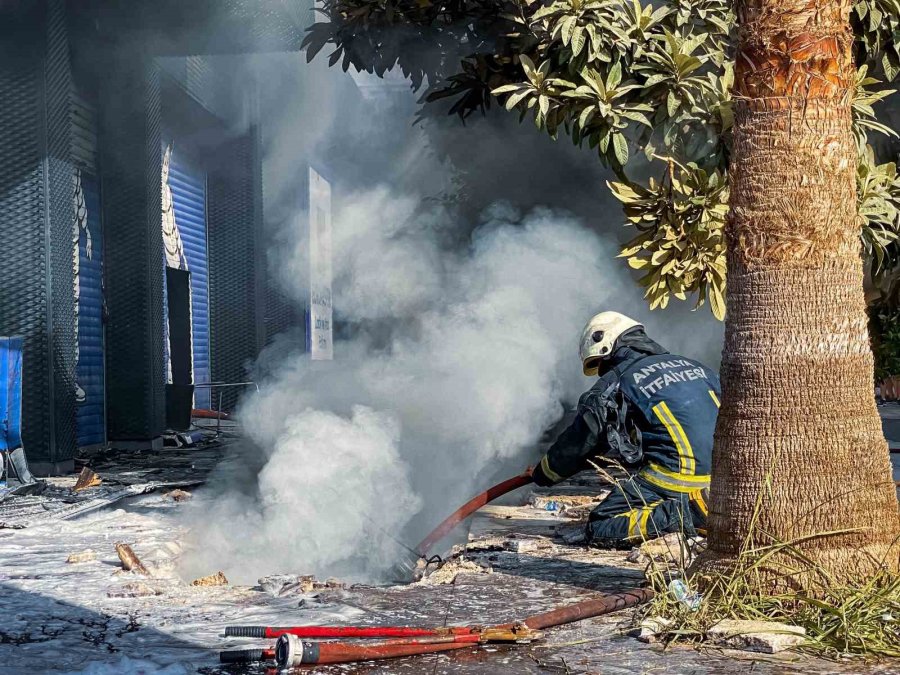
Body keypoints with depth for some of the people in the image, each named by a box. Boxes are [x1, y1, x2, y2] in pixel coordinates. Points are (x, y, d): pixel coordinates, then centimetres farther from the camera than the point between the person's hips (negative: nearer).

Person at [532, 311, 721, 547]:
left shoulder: (615, 384, 2)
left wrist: (541, 474, 27)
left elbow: (577, 442, 10)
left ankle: (684, 512, -20)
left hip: (672, 477, -7)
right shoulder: (694, 366, 19)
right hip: (719, 480, 7)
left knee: (601, 528, -1)